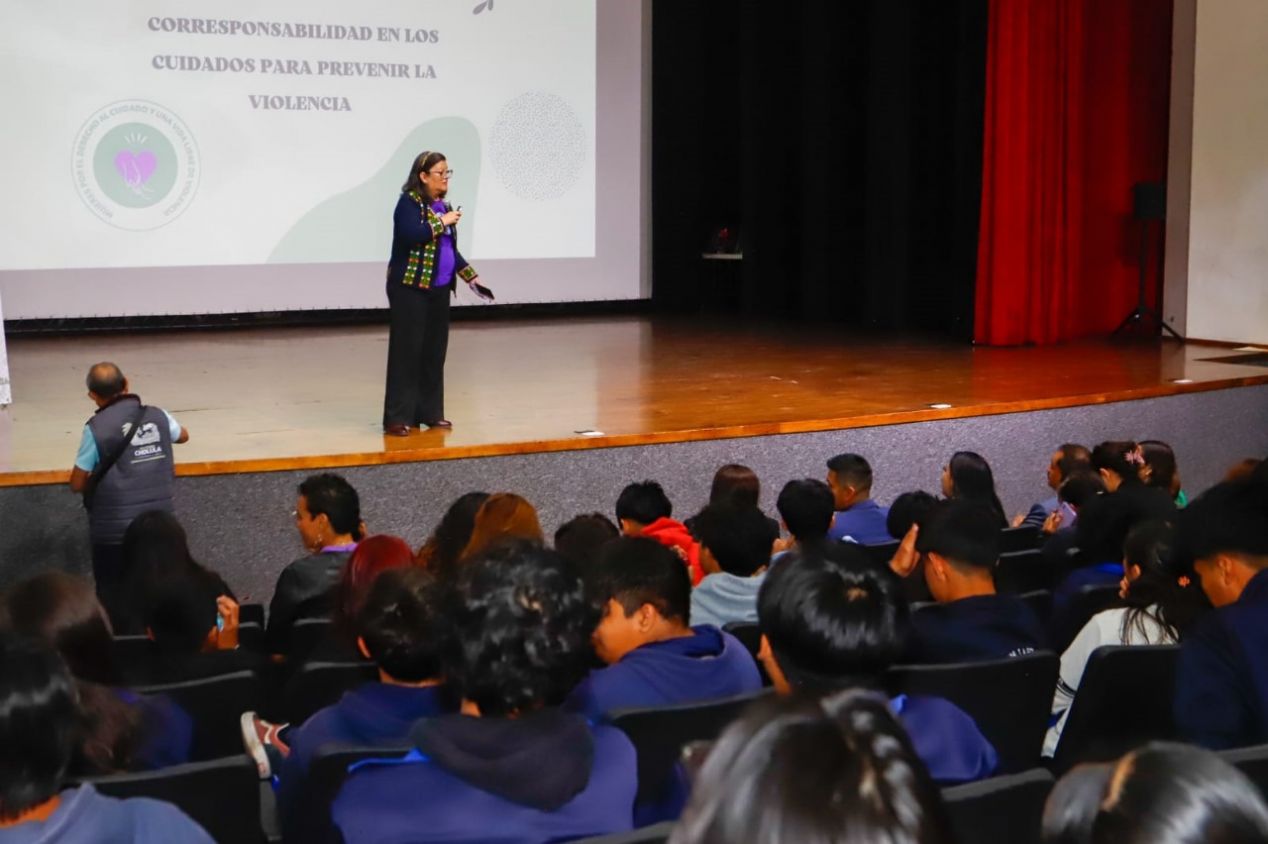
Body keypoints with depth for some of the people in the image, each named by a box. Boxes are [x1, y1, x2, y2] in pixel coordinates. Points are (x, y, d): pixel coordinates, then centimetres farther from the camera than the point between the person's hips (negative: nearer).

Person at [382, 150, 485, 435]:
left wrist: (471, 277, 18)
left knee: (435, 351, 9)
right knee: (407, 350, -8)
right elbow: (412, 234, -27)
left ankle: (429, 412, 17)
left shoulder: (443, 205, 15)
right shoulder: (409, 202, -8)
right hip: (410, 288, -8)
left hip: (439, 290, 8)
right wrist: (443, 222, -18)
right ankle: (397, 418, -5)